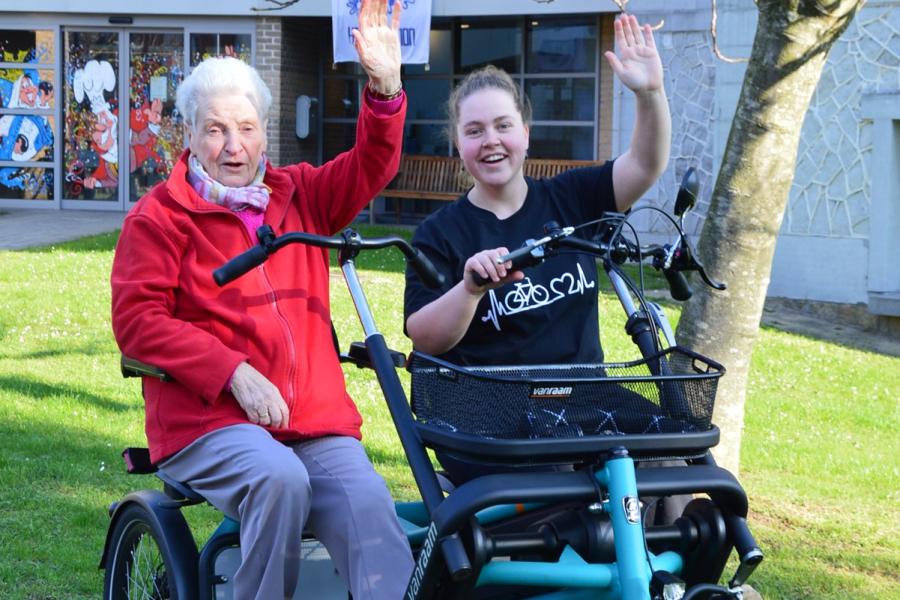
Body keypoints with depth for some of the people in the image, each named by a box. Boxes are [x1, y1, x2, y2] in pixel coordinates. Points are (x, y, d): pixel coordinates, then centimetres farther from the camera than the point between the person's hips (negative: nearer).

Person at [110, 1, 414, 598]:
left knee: (370, 508, -23)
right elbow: (136, 319, -4)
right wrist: (235, 374, -14)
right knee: (279, 478, -35)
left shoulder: (302, 196, 19)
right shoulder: (159, 216, 4)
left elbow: (371, 167, 7)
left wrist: (385, 87, -14)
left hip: (315, 417, 4)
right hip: (209, 420, -4)